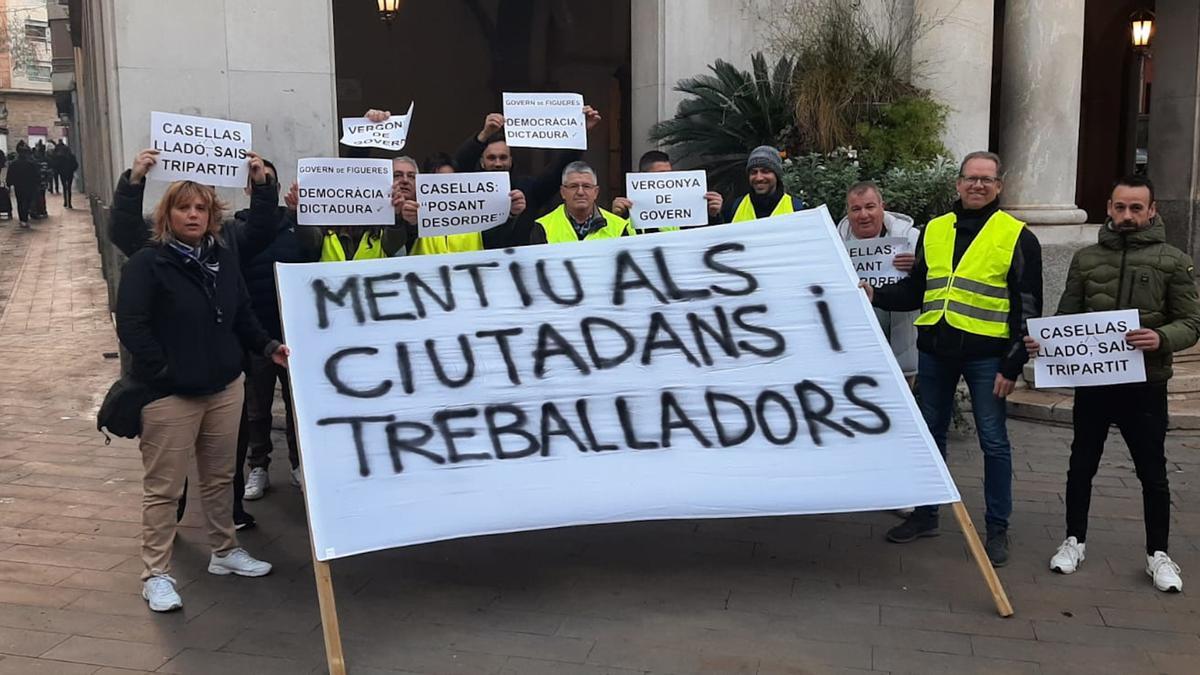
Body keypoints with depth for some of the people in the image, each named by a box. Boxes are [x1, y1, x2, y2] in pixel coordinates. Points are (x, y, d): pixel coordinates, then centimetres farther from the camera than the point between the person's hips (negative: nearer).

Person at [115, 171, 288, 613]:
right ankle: (156, 574, 12)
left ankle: (225, 551, 33)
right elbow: (131, 327, -16)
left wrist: (267, 346, 0)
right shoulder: (147, 264, -10)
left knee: (220, 477, 17)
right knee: (163, 487, 2)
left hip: (225, 387, 6)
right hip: (170, 394, -6)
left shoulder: (223, 258, 8)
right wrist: (163, 373, -18)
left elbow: (242, 315, 15)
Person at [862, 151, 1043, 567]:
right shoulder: (934, 230, 10)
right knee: (930, 433, 13)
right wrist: (876, 295, -2)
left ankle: (997, 528, 16)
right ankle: (925, 515, 27)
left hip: (986, 353, -4)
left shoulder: (1016, 236, -2)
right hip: (935, 349, 4)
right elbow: (914, 290, 16)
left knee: (993, 441, 3)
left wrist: (1013, 364, -9)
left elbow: (1028, 308, -4)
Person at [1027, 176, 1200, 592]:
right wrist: (1040, 340, -12)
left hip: (1145, 385, -2)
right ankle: (1074, 541, 28)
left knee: (1152, 472, 9)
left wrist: (1161, 338, -25)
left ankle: (1158, 554, 23)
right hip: (1092, 381, 2)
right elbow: (1066, 317, 7)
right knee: (1082, 465, 12)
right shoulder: (1086, 259, 5)